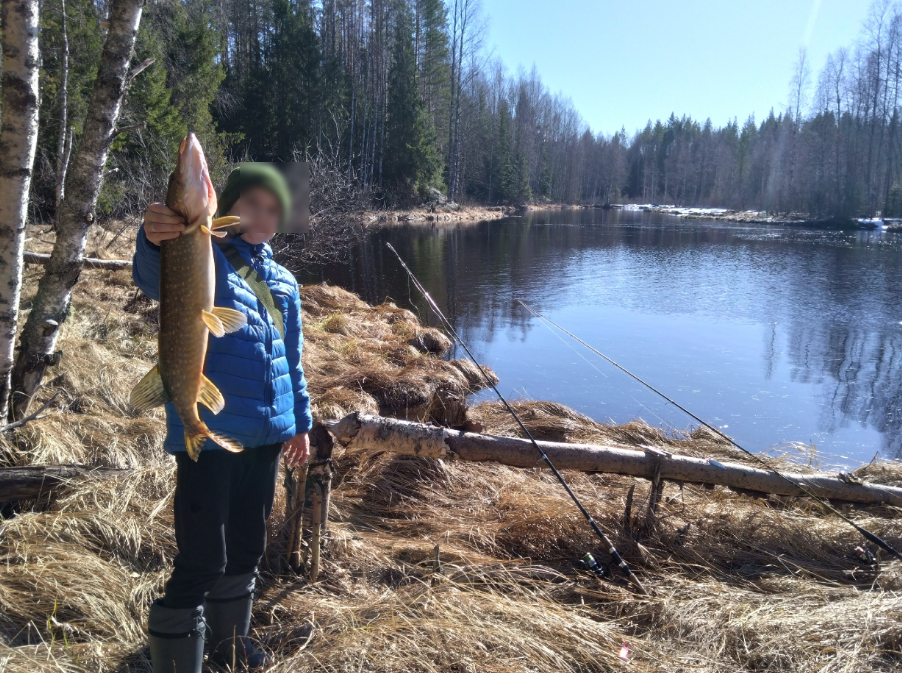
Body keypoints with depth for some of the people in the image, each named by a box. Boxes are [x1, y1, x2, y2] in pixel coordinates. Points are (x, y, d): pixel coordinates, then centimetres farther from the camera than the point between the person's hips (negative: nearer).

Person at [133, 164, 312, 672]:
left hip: (267, 436, 7)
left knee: (247, 548, 19)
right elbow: (155, 278, -30)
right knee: (203, 558, -6)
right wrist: (153, 240, -51)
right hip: (207, 434, -6)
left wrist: (300, 421, 18)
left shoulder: (283, 281, 12)